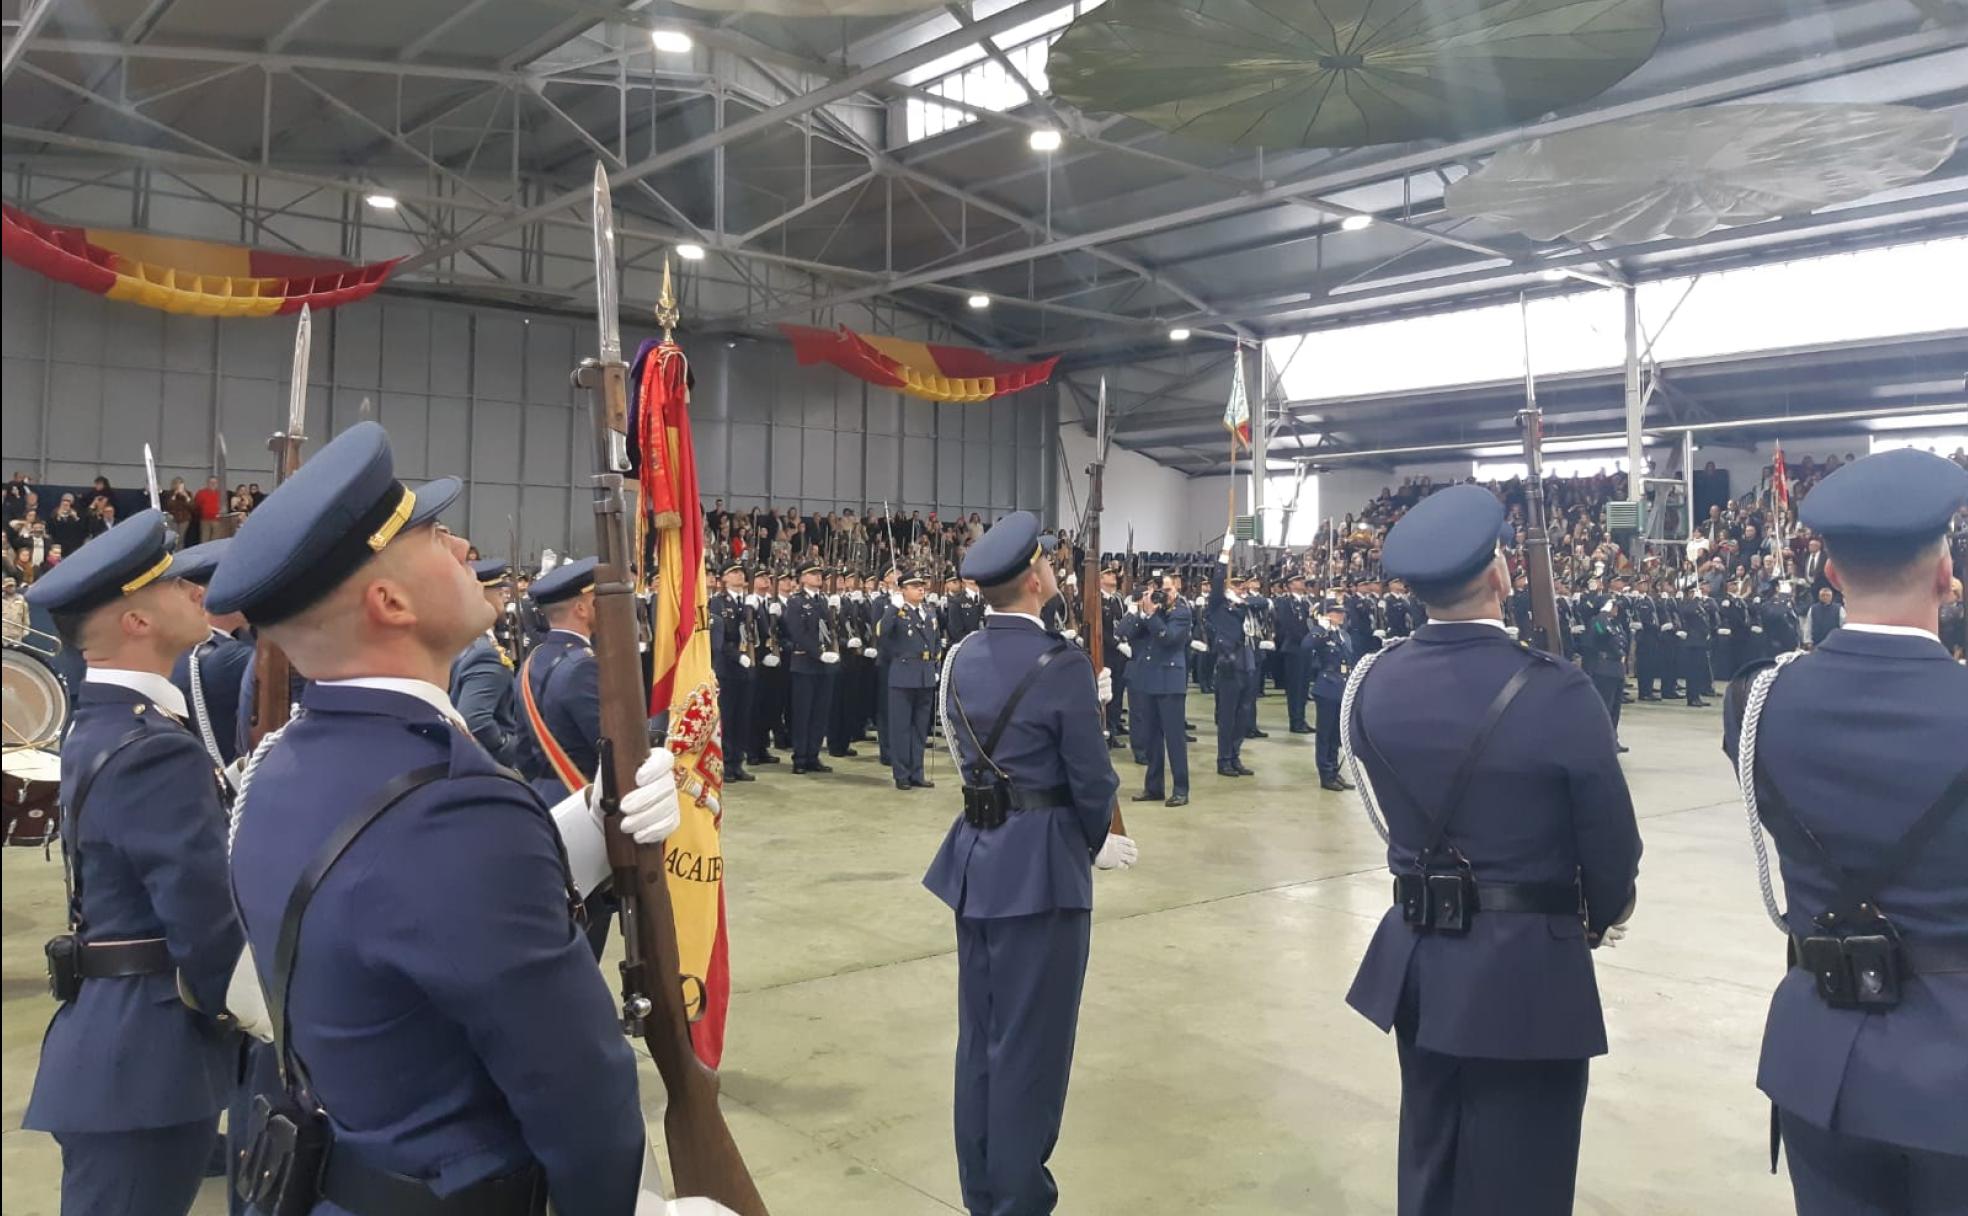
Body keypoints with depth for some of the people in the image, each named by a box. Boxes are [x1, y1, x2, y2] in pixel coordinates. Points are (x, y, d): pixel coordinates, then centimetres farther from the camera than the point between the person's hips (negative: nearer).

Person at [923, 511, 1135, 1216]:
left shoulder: (965, 658, 6)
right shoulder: (1062, 664, -16)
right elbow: (1091, 778, -13)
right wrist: (1097, 843, 5)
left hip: (975, 856, 8)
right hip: (1040, 864, -7)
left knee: (979, 1031, 17)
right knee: (1028, 1039, 4)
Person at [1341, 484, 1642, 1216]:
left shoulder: (1375, 684, -5)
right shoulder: (1555, 693, -19)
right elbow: (1612, 840, -10)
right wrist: (1600, 915, 10)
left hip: (1415, 956, 5)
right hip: (1526, 969, -5)